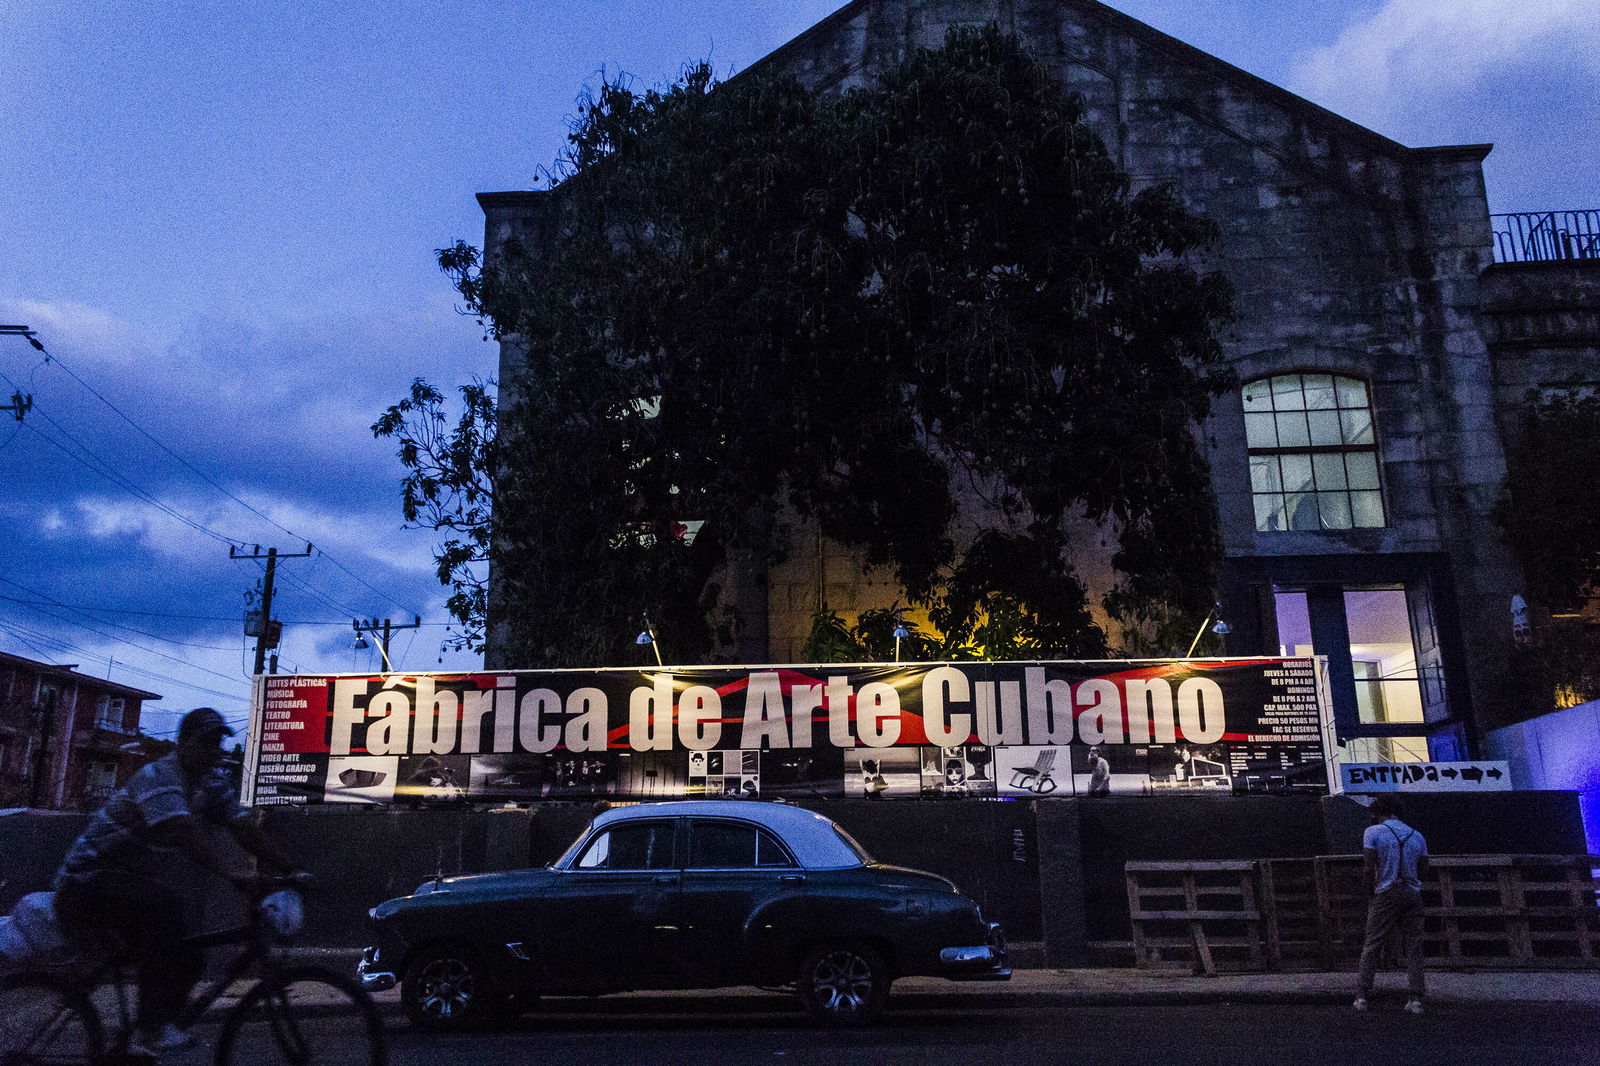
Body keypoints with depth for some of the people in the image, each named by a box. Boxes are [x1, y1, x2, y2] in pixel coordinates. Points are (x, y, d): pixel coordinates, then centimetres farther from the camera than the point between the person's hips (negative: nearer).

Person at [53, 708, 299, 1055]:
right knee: (167, 899, -34)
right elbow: (183, 832, -36)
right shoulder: (158, 776, -22)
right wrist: (231, 873, -46)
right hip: (84, 886, -9)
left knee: (187, 962, -1)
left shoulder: (213, 784, 3)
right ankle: (152, 1028, -31)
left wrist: (292, 871, -13)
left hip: (131, 884, 9)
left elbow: (247, 831, -3)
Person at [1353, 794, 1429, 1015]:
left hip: (1385, 895, -3)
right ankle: (1416, 999, 2)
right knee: (1413, 947, 7)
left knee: (1371, 946, 3)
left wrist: (1371, 896, 1)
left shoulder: (1373, 832, -3)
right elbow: (1423, 870, 9)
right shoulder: (1417, 836, 11)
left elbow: (1368, 868, -8)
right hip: (1412, 895, 3)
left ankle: (1362, 996, 3)